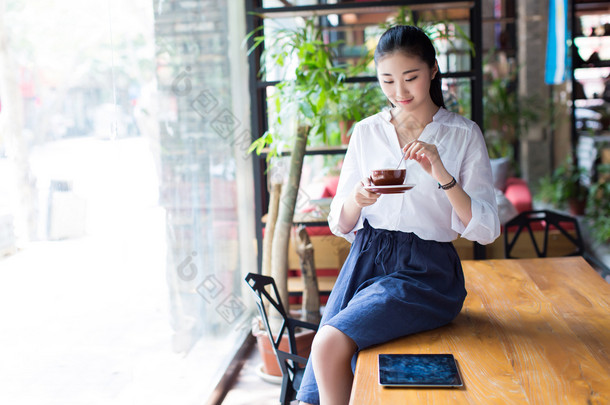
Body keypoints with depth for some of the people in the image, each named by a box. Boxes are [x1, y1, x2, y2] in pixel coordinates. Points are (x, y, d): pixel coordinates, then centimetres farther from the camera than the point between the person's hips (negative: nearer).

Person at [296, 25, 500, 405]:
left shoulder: (464, 134, 1)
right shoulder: (366, 132, 10)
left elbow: (487, 230, -6)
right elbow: (340, 223, 10)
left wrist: (442, 175, -19)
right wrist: (357, 198, -13)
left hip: (425, 270, -3)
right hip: (366, 260, 3)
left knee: (331, 344, -24)